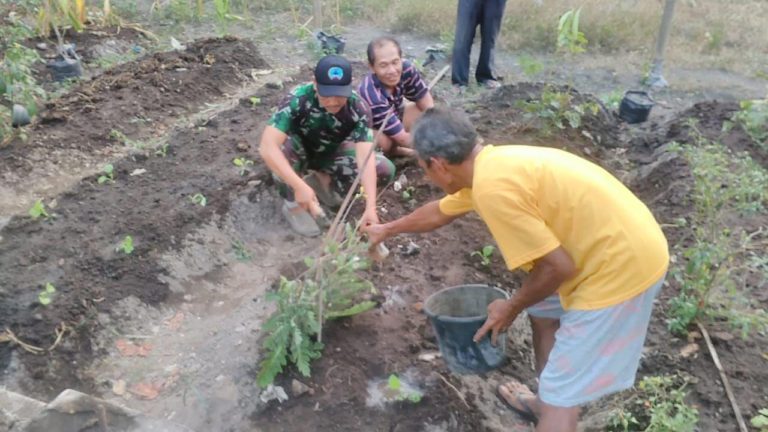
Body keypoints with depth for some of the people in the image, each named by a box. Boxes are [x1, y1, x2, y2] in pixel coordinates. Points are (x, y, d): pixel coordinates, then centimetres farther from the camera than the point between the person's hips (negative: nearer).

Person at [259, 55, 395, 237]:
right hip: (298, 151, -2)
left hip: (330, 153, 3)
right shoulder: (297, 100, -35)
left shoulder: (358, 108, -27)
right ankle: (293, 204, -11)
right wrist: (300, 186, -52)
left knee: (385, 170, -17)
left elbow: (365, 157, -34)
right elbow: (267, 147, -43)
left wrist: (370, 207, -45)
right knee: (284, 148, -38)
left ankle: (323, 181, 5)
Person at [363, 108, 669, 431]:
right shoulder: (488, 166, 7)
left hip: (624, 264, -10)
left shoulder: (492, 186, -24)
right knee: (543, 311, 29)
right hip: (620, 244, 10)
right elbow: (439, 213, 26)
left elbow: (558, 266, -21)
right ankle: (547, 403, 48)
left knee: (560, 392, -1)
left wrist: (510, 308, -4)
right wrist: (387, 230, 40)